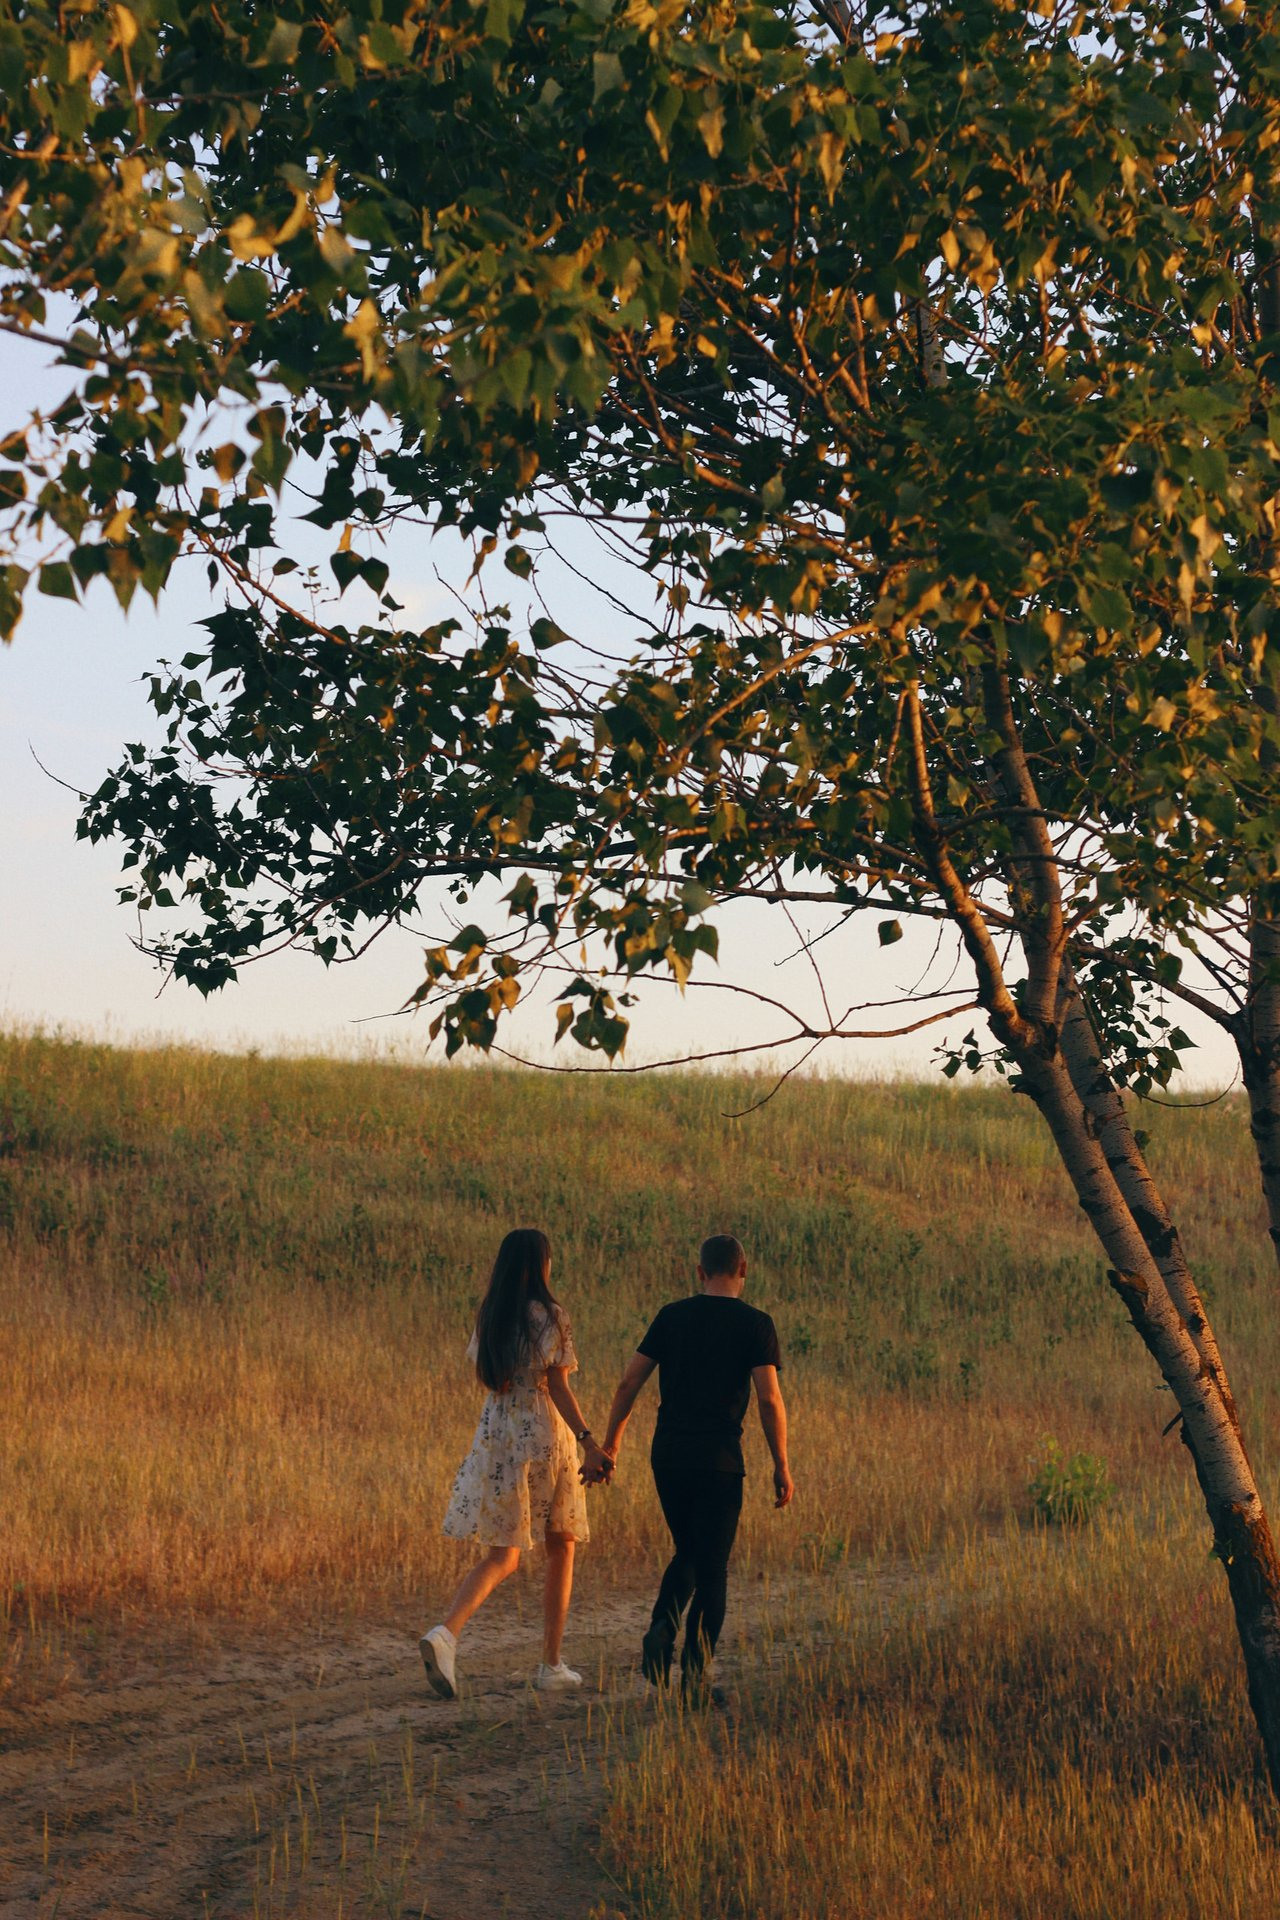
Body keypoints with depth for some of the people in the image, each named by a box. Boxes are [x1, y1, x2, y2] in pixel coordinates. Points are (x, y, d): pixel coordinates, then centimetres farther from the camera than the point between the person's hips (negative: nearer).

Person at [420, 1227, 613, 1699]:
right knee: (561, 1549, 14)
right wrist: (588, 1441, -17)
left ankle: (446, 1632, -20)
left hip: (494, 1436, 5)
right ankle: (551, 1665, 17)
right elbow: (558, 1386, -15)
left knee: (501, 1557, 7)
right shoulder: (550, 1316, -10)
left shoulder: (488, 1315, 6)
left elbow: (484, 1376, 12)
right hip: (545, 1436, -5)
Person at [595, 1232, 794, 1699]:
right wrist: (781, 1466, -3)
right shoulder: (754, 1324, -3)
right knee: (712, 1569, 6)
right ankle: (695, 1676, 2)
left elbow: (628, 1385, 4)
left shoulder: (671, 1316, 6)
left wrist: (609, 1448, 10)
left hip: (668, 1455, 3)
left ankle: (661, 1631, -3)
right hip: (718, 1459, -3)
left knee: (687, 1555, 21)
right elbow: (769, 1400, -11)